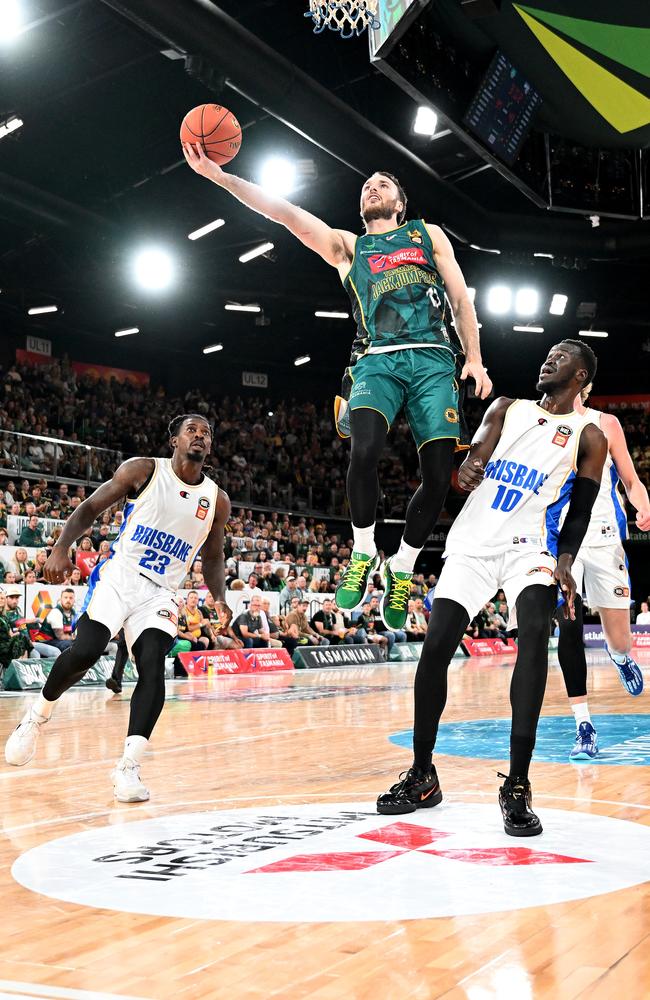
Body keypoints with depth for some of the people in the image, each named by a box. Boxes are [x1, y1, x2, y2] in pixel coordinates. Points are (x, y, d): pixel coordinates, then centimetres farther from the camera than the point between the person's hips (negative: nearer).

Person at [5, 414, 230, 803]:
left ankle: (129, 766, -17)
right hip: (118, 576, -2)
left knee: (153, 667, -19)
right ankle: (38, 714, 9)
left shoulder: (217, 501, 6)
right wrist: (62, 548, -13)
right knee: (85, 652, -20)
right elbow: (90, 508, 2)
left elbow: (213, 556, 18)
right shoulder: (143, 470, -2)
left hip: (160, 593, 2)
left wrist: (220, 600, 4)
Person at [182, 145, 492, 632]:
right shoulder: (347, 245, 22)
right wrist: (216, 173, 2)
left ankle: (401, 571, 11)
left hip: (433, 359, 1)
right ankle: (363, 555, -5)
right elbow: (286, 213, 12)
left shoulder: (428, 234, 23)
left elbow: (461, 300, 16)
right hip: (376, 360, 0)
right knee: (364, 451, -27)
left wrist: (475, 359, 3)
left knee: (439, 476, -8)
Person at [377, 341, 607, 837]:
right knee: (435, 648, -8)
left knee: (535, 632, -30)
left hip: (530, 548, -2)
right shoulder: (507, 409, 15)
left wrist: (565, 564, -15)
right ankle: (422, 776, 9)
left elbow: (579, 514, 3)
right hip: (472, 542, 3)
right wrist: (465, 469, -22)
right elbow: (473, 461, 4)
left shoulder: (588, 436, 7)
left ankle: (517, 784, -27)